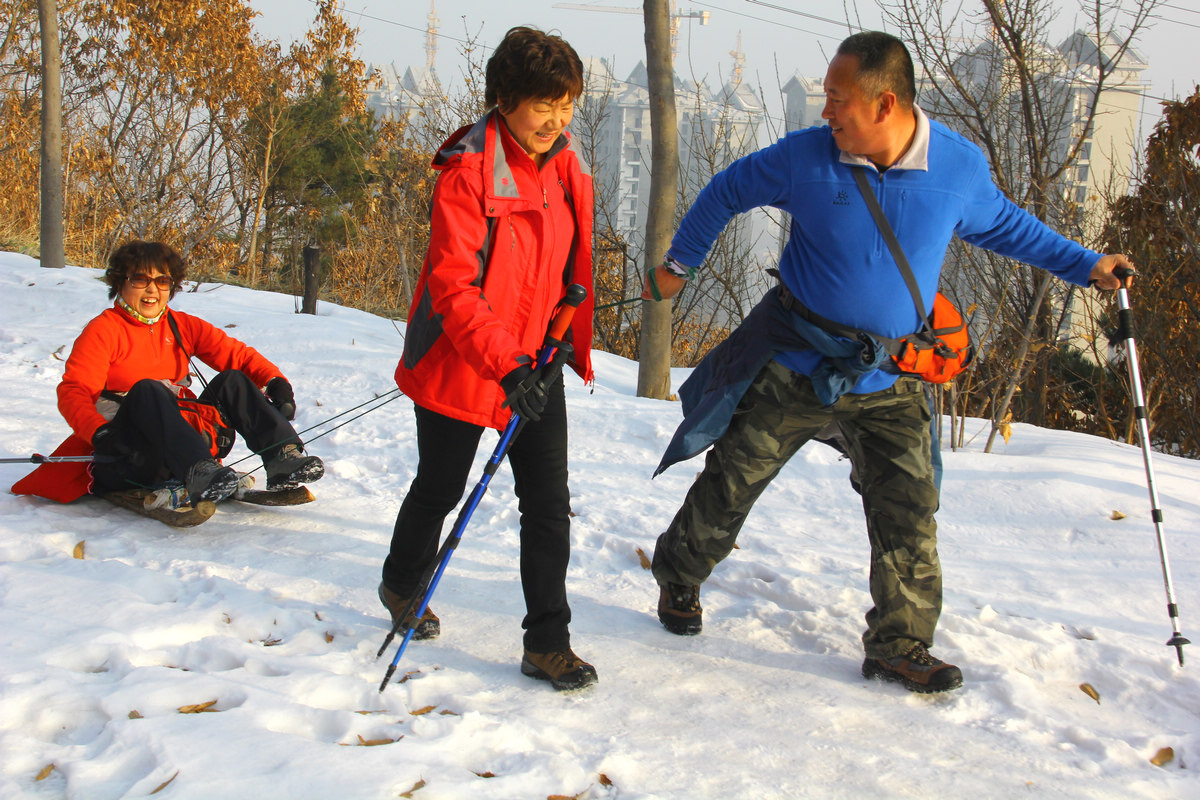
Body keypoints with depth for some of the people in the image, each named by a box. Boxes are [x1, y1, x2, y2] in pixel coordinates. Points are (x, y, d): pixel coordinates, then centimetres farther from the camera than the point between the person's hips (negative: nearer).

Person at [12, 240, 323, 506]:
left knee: (231, 381, -10)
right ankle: (199, 474, -56)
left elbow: (235, 354, 9)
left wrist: (275, 382, -10)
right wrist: (99, 432, -31)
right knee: (146, 389, -32)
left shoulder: (183, 326, 15)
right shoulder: (103, 330, 1)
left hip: (187, 438, 5)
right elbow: (73, 392, -11)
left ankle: (283, 458, -29)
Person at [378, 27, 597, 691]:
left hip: (535, 361, 5)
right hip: (459, 363, -5)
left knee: (549, 502, -2)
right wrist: (504, 364, -33)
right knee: (440, 488, 15)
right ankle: (401, 584, 44)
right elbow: (452, 285, -25)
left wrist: (572, 347, 15)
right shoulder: (468, 174, -20)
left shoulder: (567, 172, 2)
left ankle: (547, 643, 8)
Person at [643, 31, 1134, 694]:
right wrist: (678, 264, 10)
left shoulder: (960, 167, -8)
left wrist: (1084, 265, 10)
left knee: (909, 514, -2)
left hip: (885, 381, 1)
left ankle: (900, 646, 13)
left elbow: (1005, 226, 13)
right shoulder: (805, 157, -13)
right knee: (731, 482, 7)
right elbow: (727, 191, 5)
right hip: (793, 363, -1)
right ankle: (678, 579, 32)